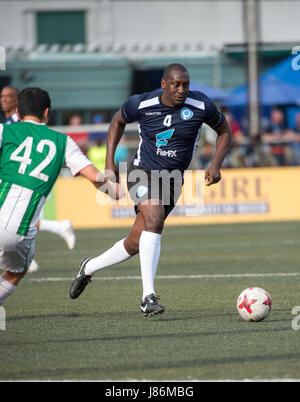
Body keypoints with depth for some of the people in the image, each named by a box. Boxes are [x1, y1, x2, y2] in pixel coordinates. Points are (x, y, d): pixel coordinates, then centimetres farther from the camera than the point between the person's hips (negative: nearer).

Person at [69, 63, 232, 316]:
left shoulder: (201, 106, -12)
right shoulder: (141, 105, -12)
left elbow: (224, 131, 6)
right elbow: (118, 121, 9)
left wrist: (216, 165, -9)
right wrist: (110, 162, 3)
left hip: (172, 180, 3)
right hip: (143, 172, -3)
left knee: (135, 244, 4)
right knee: (154, 219, -31)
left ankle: (89, 267, 32)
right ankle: (149, 296, -31)